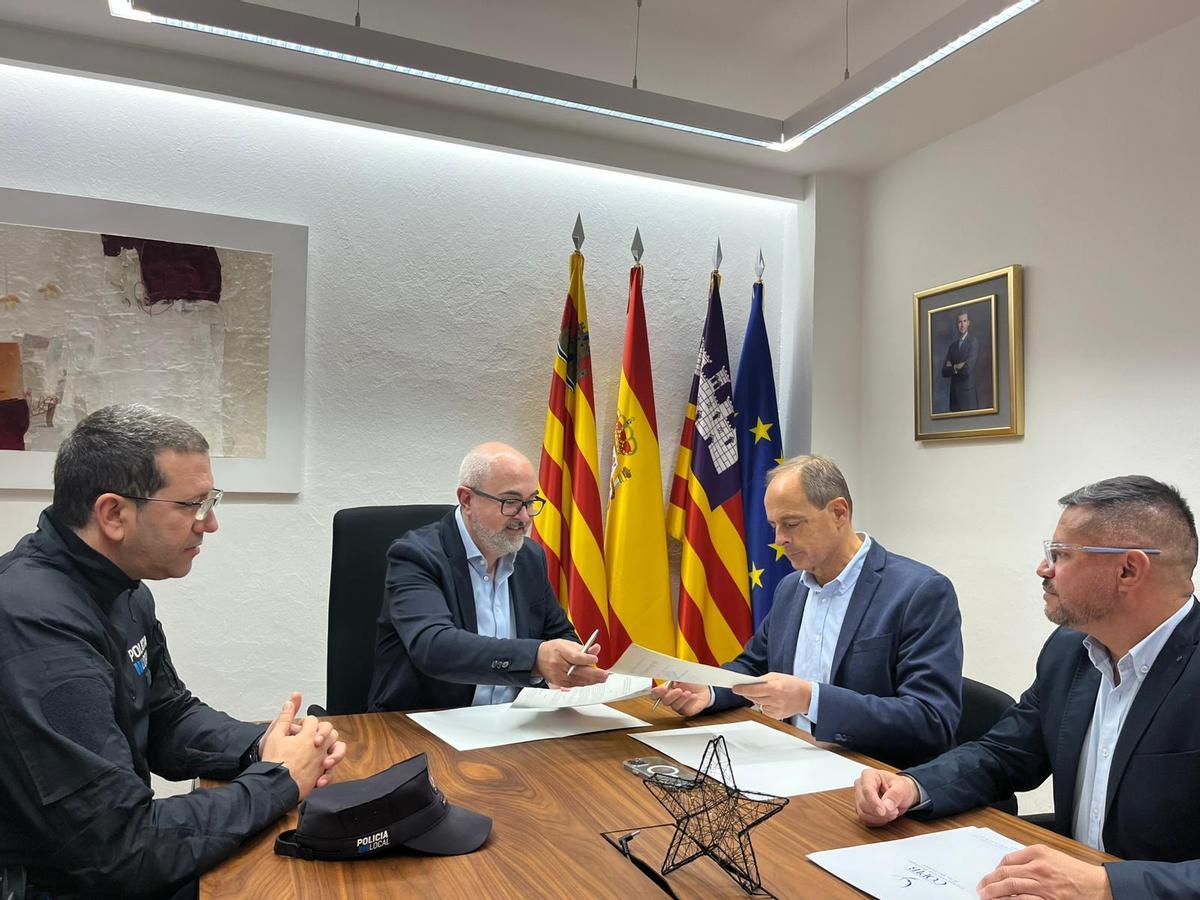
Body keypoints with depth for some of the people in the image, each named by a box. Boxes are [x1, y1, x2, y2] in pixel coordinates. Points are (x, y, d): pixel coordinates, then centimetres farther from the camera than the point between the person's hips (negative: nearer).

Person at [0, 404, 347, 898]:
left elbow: (170, 718, 11)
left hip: (110, 857, 7)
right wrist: (278, 780, -16)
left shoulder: (124, 592, 1)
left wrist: (261, 746, -8)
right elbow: (124, 849, -27)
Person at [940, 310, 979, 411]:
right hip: (954, 395, 5)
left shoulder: (974, 342, -7)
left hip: (968, 395, -5)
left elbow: (967, 370, -18)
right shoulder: (952, 344, 11)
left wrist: (953, 367, -3)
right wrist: (957, 367, -11)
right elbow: (944, 372, 4)